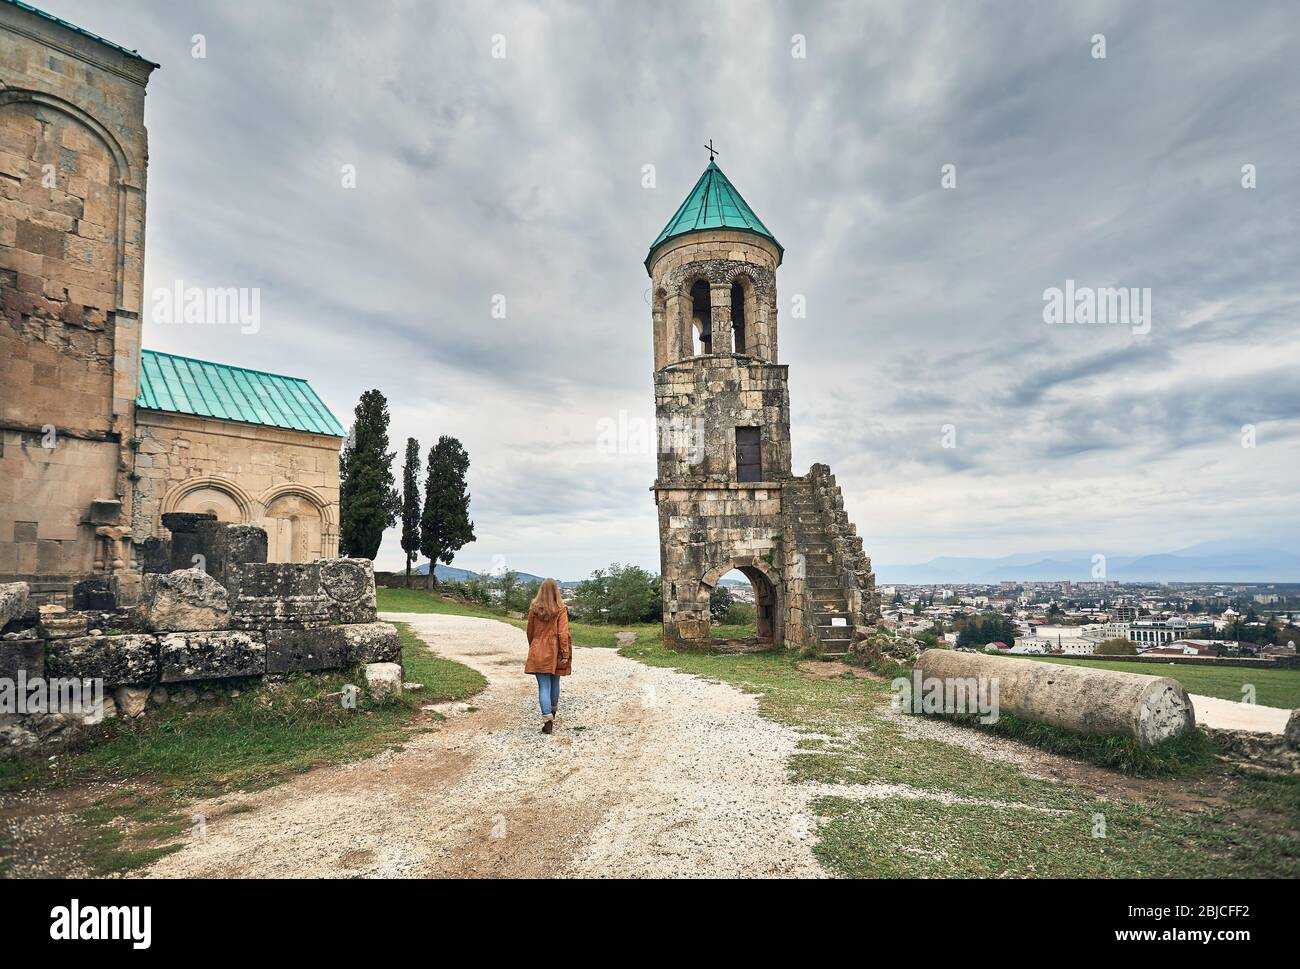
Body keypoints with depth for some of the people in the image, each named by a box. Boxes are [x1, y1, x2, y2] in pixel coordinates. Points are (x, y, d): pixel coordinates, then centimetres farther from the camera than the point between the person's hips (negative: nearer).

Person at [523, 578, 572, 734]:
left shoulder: (534, 608, -2)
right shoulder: (560, 609, -9)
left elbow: (530, 631, 8)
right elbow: (563, 633, -12)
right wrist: (566, 654, -9)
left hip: (538, 652, 0)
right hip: (555, 652, 0)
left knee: (544, 686, -1)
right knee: (554, 682, 19)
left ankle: (547, 720, -13)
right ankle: (552, 713, 37)